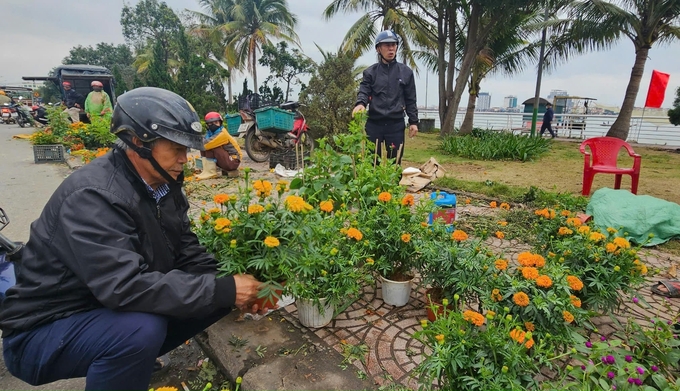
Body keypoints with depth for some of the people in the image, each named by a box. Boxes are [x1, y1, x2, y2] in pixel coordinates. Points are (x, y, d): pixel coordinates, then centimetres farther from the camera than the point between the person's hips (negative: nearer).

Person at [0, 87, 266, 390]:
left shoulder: (162, 184, -3)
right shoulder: (93, 197, -28)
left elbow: (185, 250, 0)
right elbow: (125, 288, -37)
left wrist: (230, 285, -15)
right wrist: (224, 290, -33)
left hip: (110, 311, 8)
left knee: (215, 292, -2)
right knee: (141, 330, -35)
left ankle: (137, 355, 12)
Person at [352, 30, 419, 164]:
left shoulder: (406, 72, 8)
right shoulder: (370, 72, 7)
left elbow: (410, 99, 9)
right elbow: (364, 92, -3)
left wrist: (413, 121, 3)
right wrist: (360, 104, -26)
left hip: (396, 124, 0)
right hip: (374, 124, 0)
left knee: (394, 163, 6)